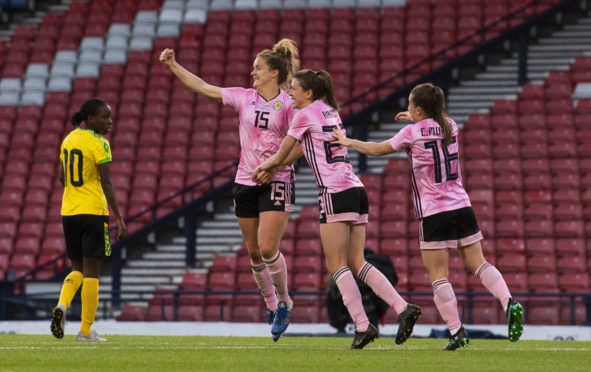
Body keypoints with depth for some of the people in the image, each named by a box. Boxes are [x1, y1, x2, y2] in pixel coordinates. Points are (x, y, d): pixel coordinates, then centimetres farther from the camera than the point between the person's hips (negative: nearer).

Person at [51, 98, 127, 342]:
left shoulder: (69, 139, 10)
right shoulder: (99, 143, -10)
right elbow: (106, 183, -14)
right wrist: (119, 218, -13)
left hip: (68, 211, 6)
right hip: (93, 210, -6)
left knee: (78, 268, 17)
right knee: (91, 271, 0)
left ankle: (62, 304, -11)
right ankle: (86, 330, 1)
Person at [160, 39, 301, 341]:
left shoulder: (288, 105, -6)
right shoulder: (244, 98, 5)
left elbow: (299, 146, -7)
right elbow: (202, 87, 7)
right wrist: (173, 66, 2)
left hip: (276, 182, -5)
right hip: (245, 181, 5)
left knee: (267, 248, -14)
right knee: (254, 252, 7)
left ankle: (284, 303, 7)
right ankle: (272, 306, 22)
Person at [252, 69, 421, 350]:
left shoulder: (305, 115, -2)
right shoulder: (330, 112, 21)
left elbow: (280, 157, 8)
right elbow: (300, 150, 29)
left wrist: (261, 167, 28)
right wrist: (270, 170, 31)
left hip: (335, 192, -8)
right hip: (356, 190, 8)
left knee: (336, 264, -6)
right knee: (356, 263, 6)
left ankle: (362, 325, -16)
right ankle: (403, 308, -8)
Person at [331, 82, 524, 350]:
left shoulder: (412, 132, -6)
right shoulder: (450, 126, 9)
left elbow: (377, 149, 7)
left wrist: (348, 142, 21)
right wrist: (416, 121, 37)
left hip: (433, 212, -5)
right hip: (462, 206, 5)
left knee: (438, 276, -2)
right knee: (477, 262, 7)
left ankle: (456, 331, -9)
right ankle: (509, 303, -15)